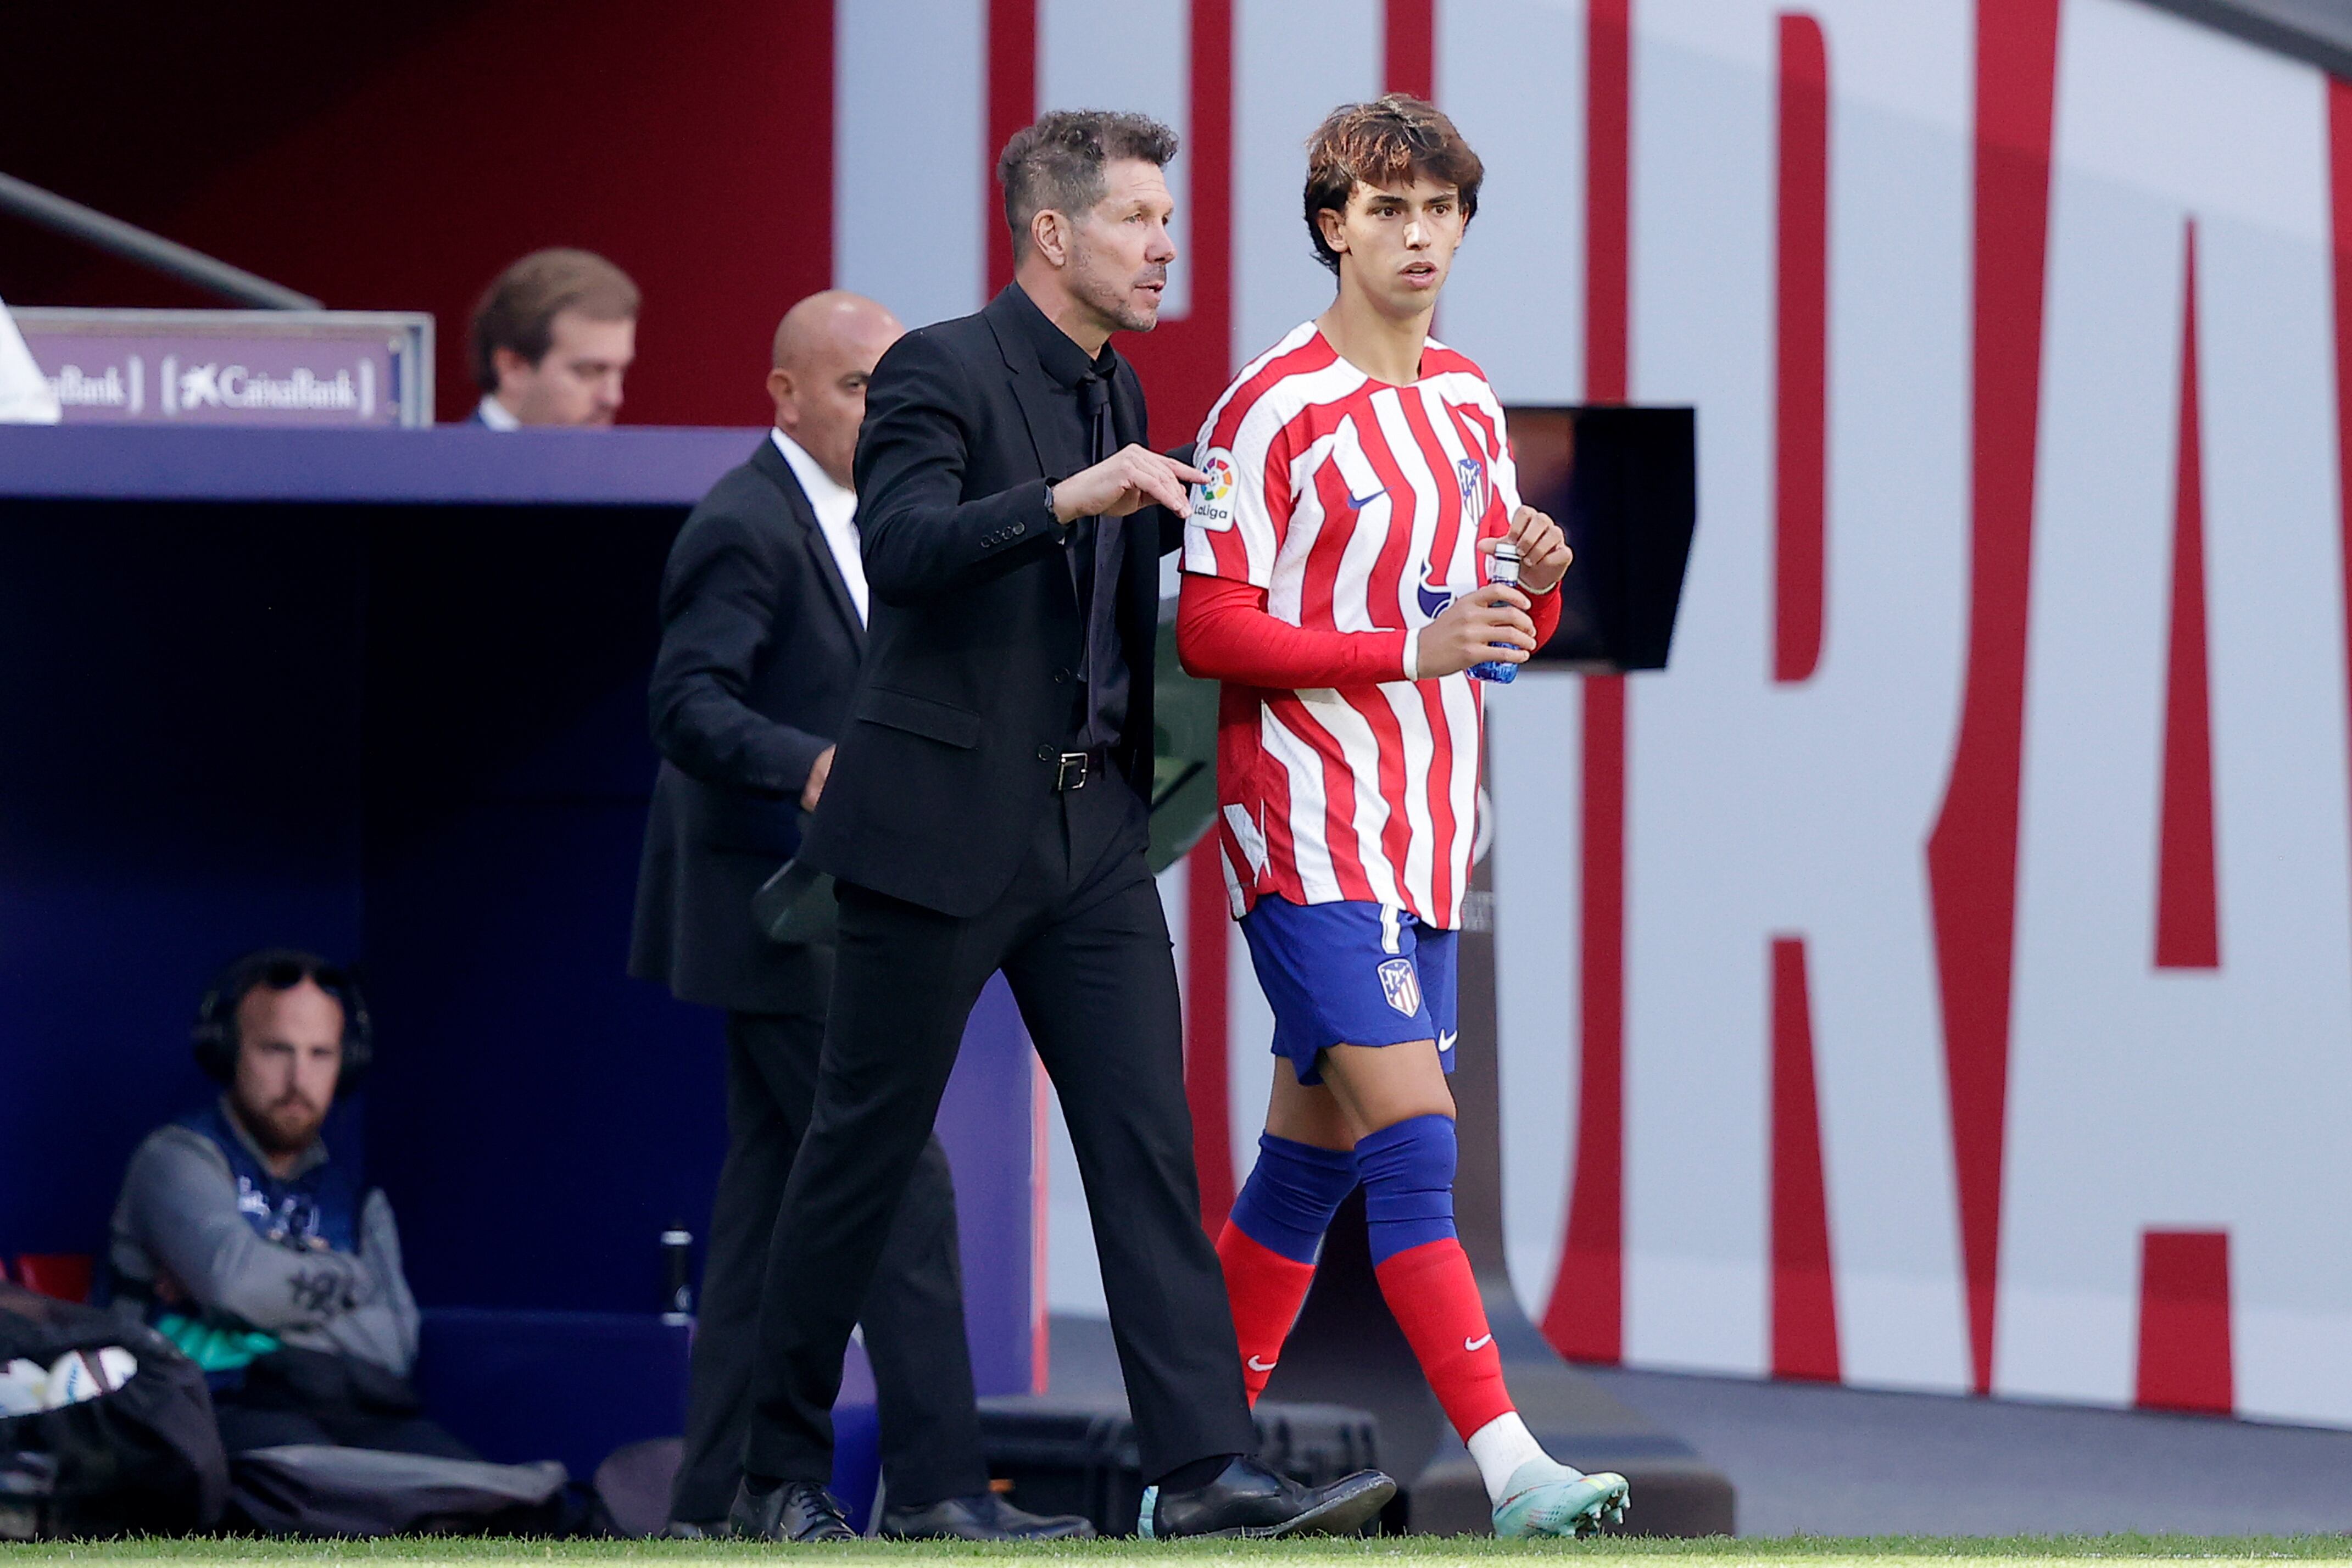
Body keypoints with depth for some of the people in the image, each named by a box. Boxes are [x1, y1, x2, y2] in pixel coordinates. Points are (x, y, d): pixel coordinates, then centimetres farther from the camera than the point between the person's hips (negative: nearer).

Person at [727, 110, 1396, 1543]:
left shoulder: (1116, 392, 14)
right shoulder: (940, 372, -10)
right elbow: (903, 546, -27)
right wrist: (1066, 498, -37)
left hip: (1091, 834, 7)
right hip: (944, 828, -7)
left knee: (1150, 1145, -4)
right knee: (865, 1152, 3)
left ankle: (1207, 1469, -10)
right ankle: (783, 1468, 14)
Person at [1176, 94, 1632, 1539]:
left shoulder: (1471, 403, 13)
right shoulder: (1276, 408, -10)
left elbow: (1495, 630, 20)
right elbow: (1210, 629, -13)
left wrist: (1535, 586, -3)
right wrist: (1413, 652, -19)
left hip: (1426, 829, 7)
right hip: (1310, 823, -7)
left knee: (1315, 1152, 10)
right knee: (1413, 1137, -16)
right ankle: (1510, 1468, -23)